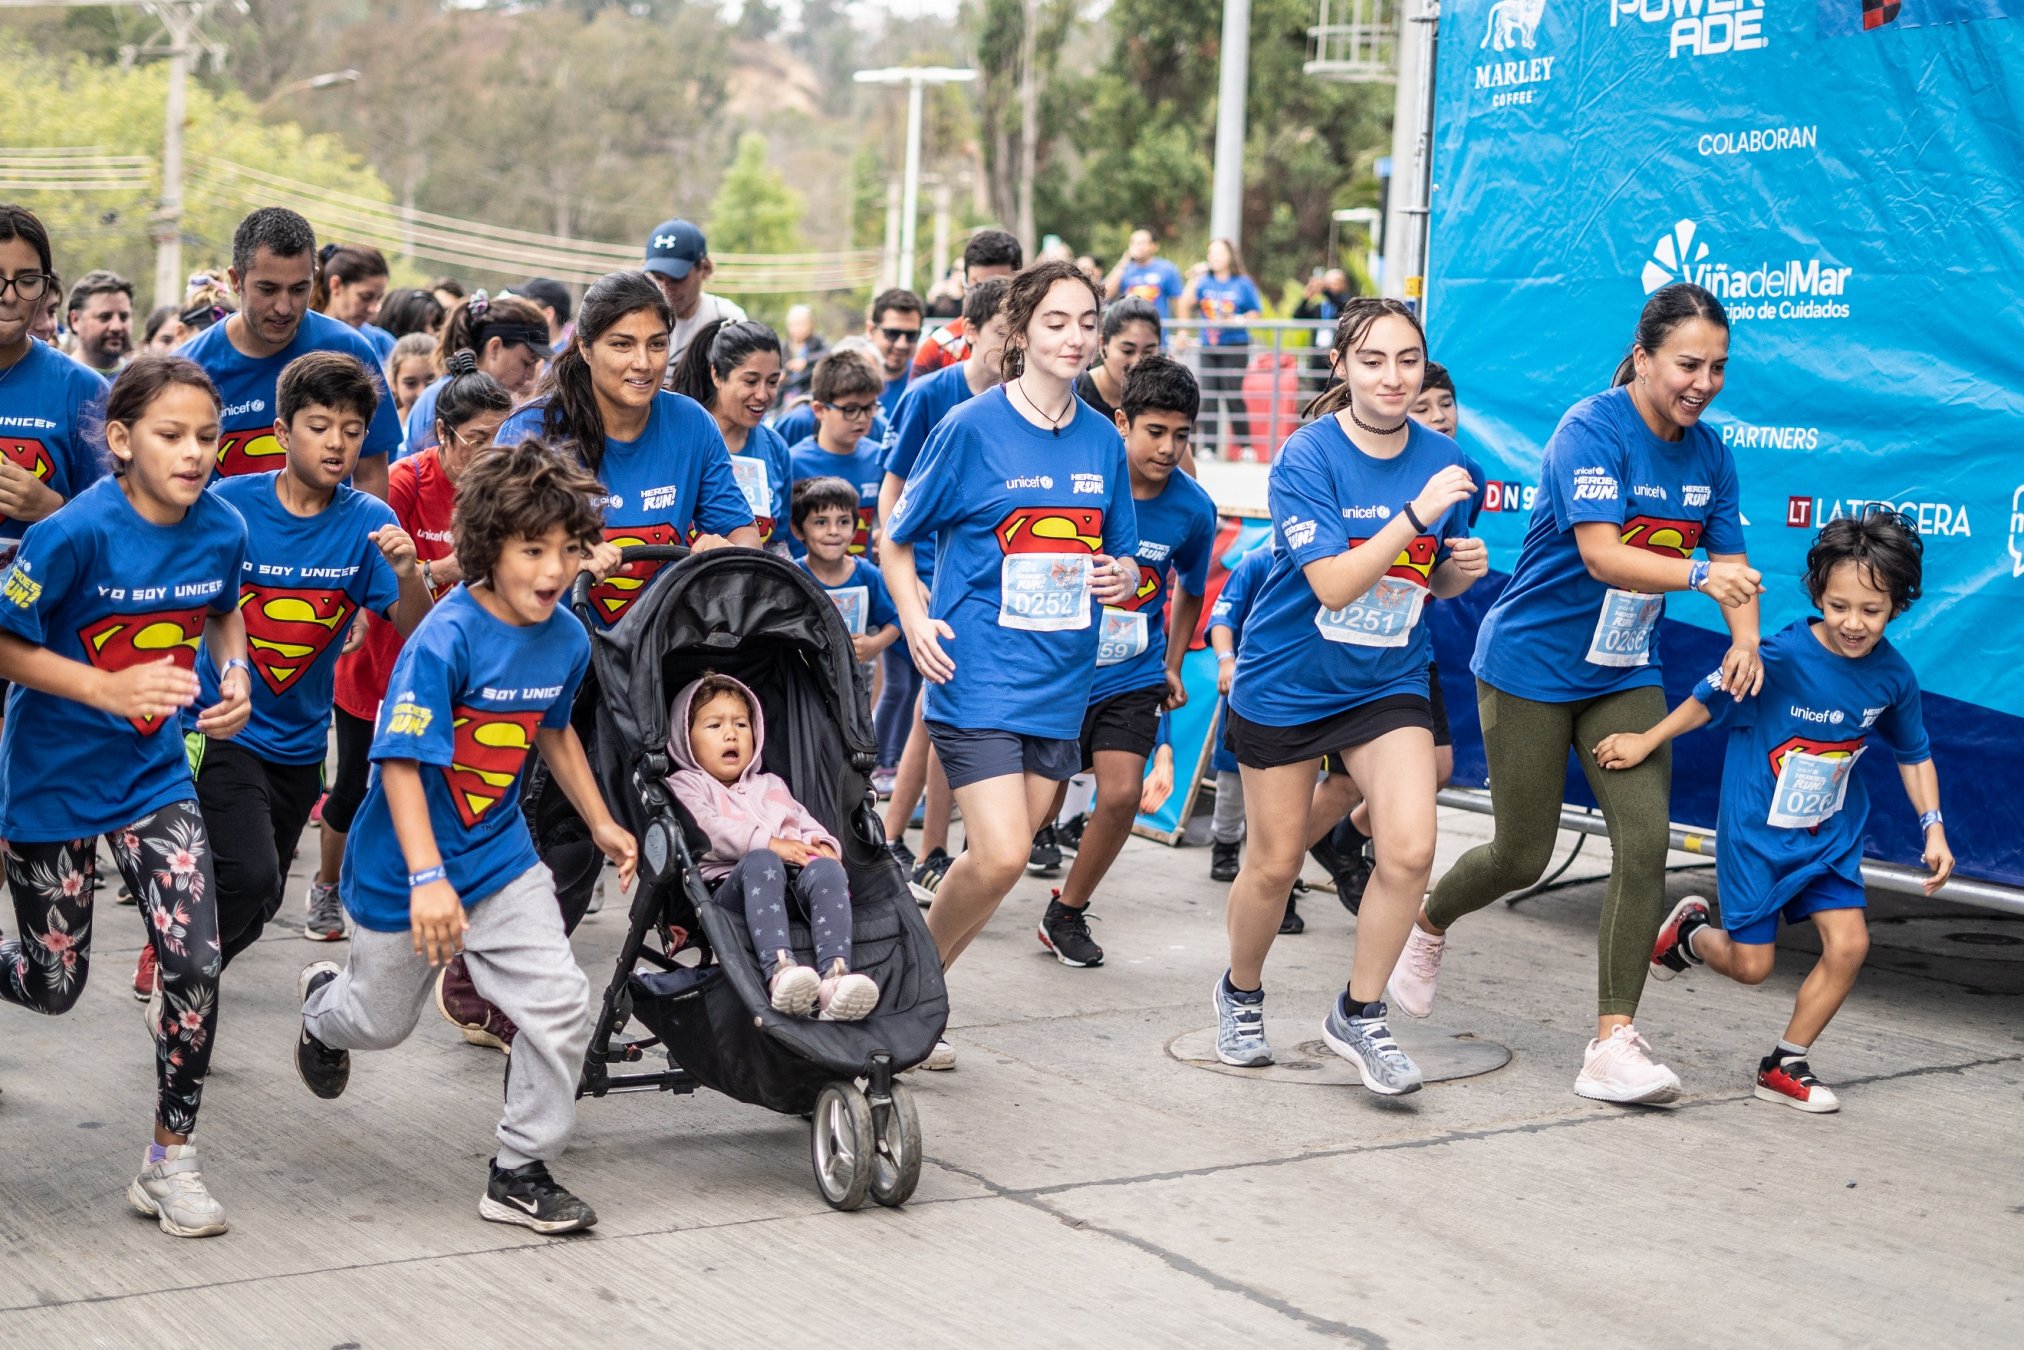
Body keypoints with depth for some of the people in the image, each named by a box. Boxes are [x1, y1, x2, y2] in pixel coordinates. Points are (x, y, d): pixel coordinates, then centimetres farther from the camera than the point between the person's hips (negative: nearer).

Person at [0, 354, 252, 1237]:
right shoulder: (77, 532, -23)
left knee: (196, 966, -8)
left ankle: (170, 1163, 8)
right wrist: (110, 688, -28)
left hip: (154, 773, 4)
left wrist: (236, 674, -6)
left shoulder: (222, 529, -8)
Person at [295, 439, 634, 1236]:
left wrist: (600, 823, 17)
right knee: (382, 1022, 17)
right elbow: (402, 762, -28)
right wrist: (427, 878, -35)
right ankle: (322, 1005, 55)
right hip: (411, 865, -4)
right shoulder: (446, 639, -26)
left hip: (502, 855, 5)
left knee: (560, 1004, -10)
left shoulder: (567, 640, -5)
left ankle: (521, 1173, 6)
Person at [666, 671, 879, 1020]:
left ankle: (834, 973, -55)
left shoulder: (771, 785, 41)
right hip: (730, 886, -4)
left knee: (826, 870, -31)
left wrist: (823, 846, 3)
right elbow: (708, 829, 1)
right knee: (761, 863, -39)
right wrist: (768, 844, -11)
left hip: (795, 881, 4)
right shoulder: (684, 786, 21)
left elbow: (807, 822, 29)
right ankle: (779, 970, -61)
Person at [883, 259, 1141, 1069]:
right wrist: (916, 622, -13)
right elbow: (896, 541, 2)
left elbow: (1121, 560, 19)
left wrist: (1122, 576, -4)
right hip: (976, 675, -5)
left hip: (1059, 683, 5)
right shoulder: (971, 427, -5)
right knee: (1001, 857, -16)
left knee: (997, 857, 7)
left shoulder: (1103, 443, 9)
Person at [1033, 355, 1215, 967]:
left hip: (1133, 676, 2)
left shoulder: (1194, 509, -8)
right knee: (1039, 811, 5)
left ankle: (1067, 913, 10)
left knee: (1121, 795, -13)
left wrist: (1173, 667, 10)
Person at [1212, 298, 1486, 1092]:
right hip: (1285, 686, -3)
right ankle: (1241, 995, 37)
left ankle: (1359, 1014, 3)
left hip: (1388, 685, 3)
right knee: (1275, 864, 9)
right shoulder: (1307, 456, -18)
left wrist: (1465, 568, -11)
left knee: (1409, 849, -16)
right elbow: (1333, 584, -27)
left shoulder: (1441, 459, -3)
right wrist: (1415, 514, -35)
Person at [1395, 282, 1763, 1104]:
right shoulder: (1591, 430, -19)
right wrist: (1697, 573, -45)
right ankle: (1429, 925, 38)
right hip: (1531, 663, -5)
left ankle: (1613, 1044, -7)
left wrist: (1744, 641, -11)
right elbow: (1601, 554, -30)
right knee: (1522, 856, 4)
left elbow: (1731, 559, 9)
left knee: (1645, 838, -11)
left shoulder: (1707, 452, 2)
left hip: (1625, 675, 5)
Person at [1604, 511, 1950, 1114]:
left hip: (1831, 834, 4)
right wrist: (1645, 742, -3)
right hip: (1757, 832, -4)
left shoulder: (1892, 675, -9)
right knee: (1751, 965, 1)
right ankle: (1692, 931, 37)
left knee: (1848, 944, -8)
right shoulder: (1782, 657, -24)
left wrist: (1933, 828, 2)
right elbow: (1709, 701, -9)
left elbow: (1912, 753, 8)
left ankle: (1785, 1066, 11)